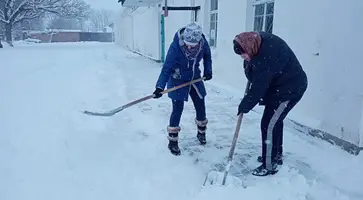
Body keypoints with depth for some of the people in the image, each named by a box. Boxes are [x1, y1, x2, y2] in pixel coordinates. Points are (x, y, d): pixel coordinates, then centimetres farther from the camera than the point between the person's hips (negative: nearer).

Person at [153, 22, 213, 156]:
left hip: (194, 78, 5)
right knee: (177, 109, -8)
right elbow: (167, 68, -31)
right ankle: (172, 141, 8)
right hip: (177, 80, -4)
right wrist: (160, 87, -39)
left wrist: (208, 71, -6)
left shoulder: (203, 43, -21)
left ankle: (201, 132, 37)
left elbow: (207, 56, 2)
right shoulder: (175, 47, -33)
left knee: (200, 106, 12)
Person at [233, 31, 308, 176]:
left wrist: (245, 105, -16)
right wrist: (248, 63, 4)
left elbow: (258, 87, -27)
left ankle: (270, 165, 4)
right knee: (275, 121, 19)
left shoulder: (266, 58, -36)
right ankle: (276, 155, 36)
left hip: (289, 89, -10)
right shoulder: (259, 40, -9)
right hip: (279, 86, 10)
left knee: (269, 125, -8)